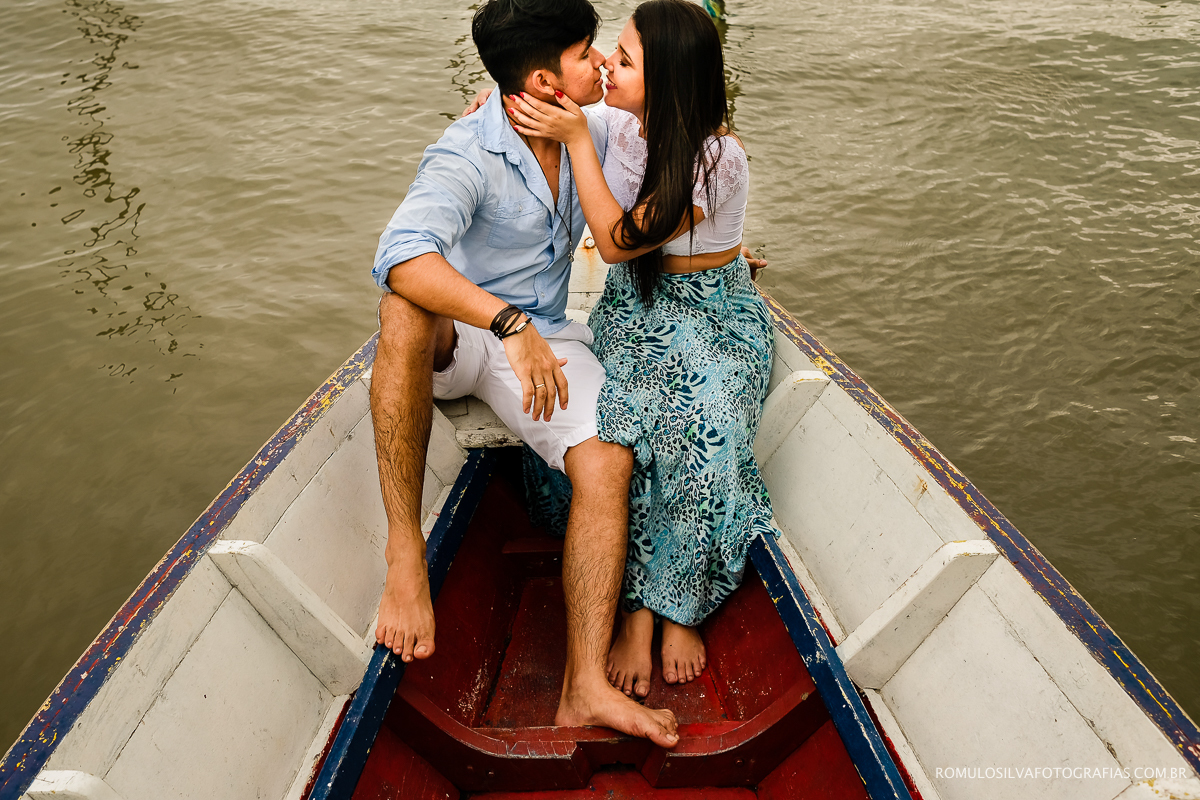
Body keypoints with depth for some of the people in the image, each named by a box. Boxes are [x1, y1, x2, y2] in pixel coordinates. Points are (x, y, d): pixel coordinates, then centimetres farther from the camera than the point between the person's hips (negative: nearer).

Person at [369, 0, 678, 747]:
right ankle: (404, 553, -32)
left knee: (608, 459, -24)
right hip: (453, 336, -4)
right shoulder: (466, 155, -19)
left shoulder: (588, 132, 3)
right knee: (406, 309, -40)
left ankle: (586, 686, -23)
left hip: (543, 341, 5)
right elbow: (401, 256, -38)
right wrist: (510, 323, -48)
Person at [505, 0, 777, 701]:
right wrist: (511, 101, 0)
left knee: (704, 429, -33)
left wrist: (576, 138, -23)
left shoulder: (718, 158, -21)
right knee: (638, 418, -29)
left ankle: (675, 606, -11)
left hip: (715, 315, -3)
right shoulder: (617, 119, -4)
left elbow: (618, 242, -23)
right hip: (633, 308, 4)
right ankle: (644, 610, -17)